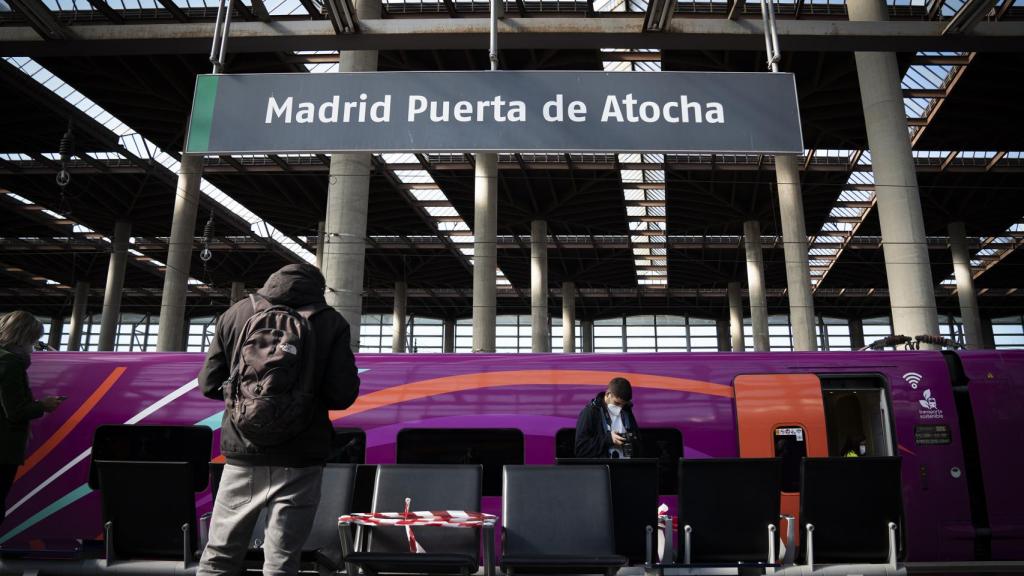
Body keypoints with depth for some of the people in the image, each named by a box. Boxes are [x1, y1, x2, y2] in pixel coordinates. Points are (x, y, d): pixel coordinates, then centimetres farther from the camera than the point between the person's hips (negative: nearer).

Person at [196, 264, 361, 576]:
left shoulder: (236, 313, 5)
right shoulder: (331, 322, -2)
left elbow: (209, 384, 6)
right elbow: (343, 395, -8)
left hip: (243, 454, 2)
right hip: (298, 459, -2)